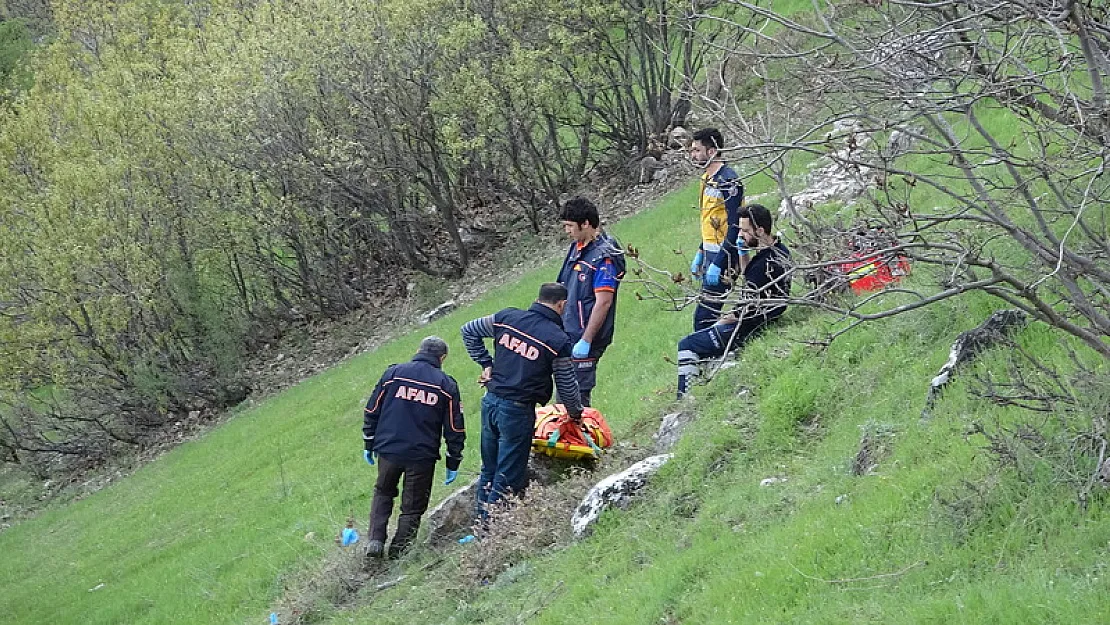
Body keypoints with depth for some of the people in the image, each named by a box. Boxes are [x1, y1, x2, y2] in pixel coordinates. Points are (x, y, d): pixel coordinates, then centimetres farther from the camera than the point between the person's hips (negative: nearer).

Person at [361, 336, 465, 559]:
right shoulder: (446, 385, 0)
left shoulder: (393, 373, 3)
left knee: (383, 493, 23)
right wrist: (453, 463, 9)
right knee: (413, 506, 12)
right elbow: (454, 429, 1)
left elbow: (372, 411, 6)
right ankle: (399, 551, 10)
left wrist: (369, 444, 16)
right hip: (423, 455, -2)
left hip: (388, 449, 2)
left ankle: (375, 540, 9)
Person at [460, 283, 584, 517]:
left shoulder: (507, 317, 2)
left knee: (488, 469, 19)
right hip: (518, 410, -5)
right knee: (508, 477, 4)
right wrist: (575, 412, 17)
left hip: (491, 401, 5)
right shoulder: (558, 340, -11)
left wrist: (486, 364, 14)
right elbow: (567, 386, -1)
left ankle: (482, 520, 28)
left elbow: (469, 331, 12)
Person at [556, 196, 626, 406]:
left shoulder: (604, 257, -17)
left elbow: (603, 302, -22)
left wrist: (585, 341, -23)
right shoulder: (577, 247, 12)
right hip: (568, 334, 9)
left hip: (584, 337, -9)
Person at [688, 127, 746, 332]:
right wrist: (700, 255, 22)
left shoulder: (728, 181, -17)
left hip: (724, 256, -10)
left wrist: (717, 264, -23)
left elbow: (735, 227, -21)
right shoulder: (709, 178, 14)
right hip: (711, 254, 10)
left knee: (704, 317, -12)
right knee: (705, 316, 13)